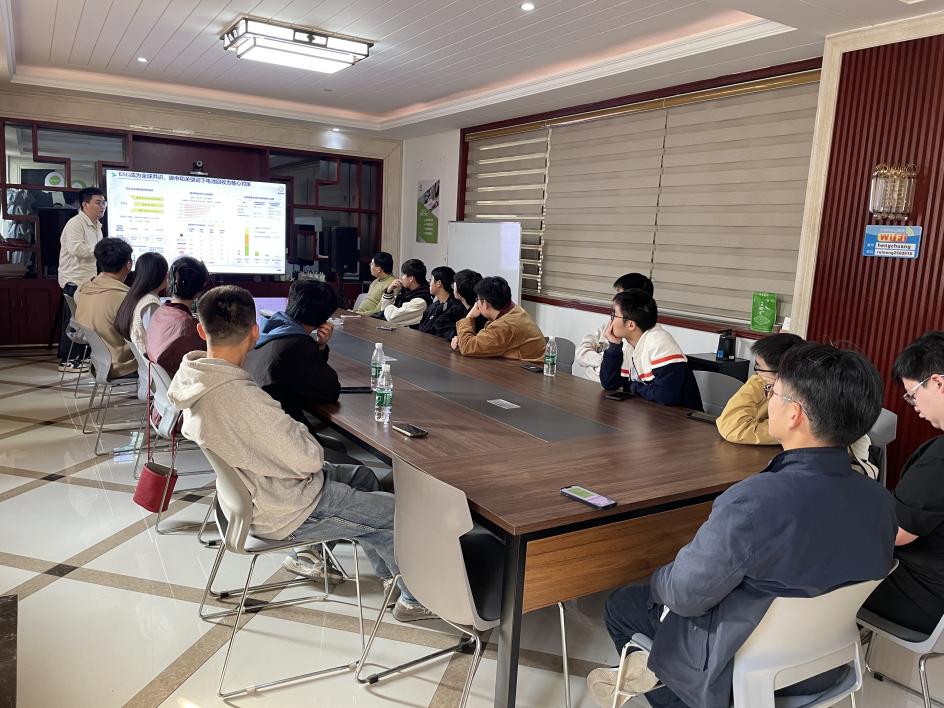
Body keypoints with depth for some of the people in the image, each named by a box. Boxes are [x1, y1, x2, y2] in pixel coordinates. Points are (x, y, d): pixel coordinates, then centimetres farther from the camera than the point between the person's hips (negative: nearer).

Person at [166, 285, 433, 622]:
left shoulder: (194, 378, -7)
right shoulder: (244, 398, -35)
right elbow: (309, 460, -25)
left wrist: (290, 431, -4)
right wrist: (301, 433, -7)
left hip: (250, 488, 9)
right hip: (284, 513, -9)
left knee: (362, 477, 24)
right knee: (402, 512, 2)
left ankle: (390, 573, 37)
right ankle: (416, 598, 27)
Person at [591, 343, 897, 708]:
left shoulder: (754, 502, -37)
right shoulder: (882, 502, -16)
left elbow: (684, 593, -23)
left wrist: (656, 580, 0)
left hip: (744, 670, -6)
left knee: (621, 604, 18)